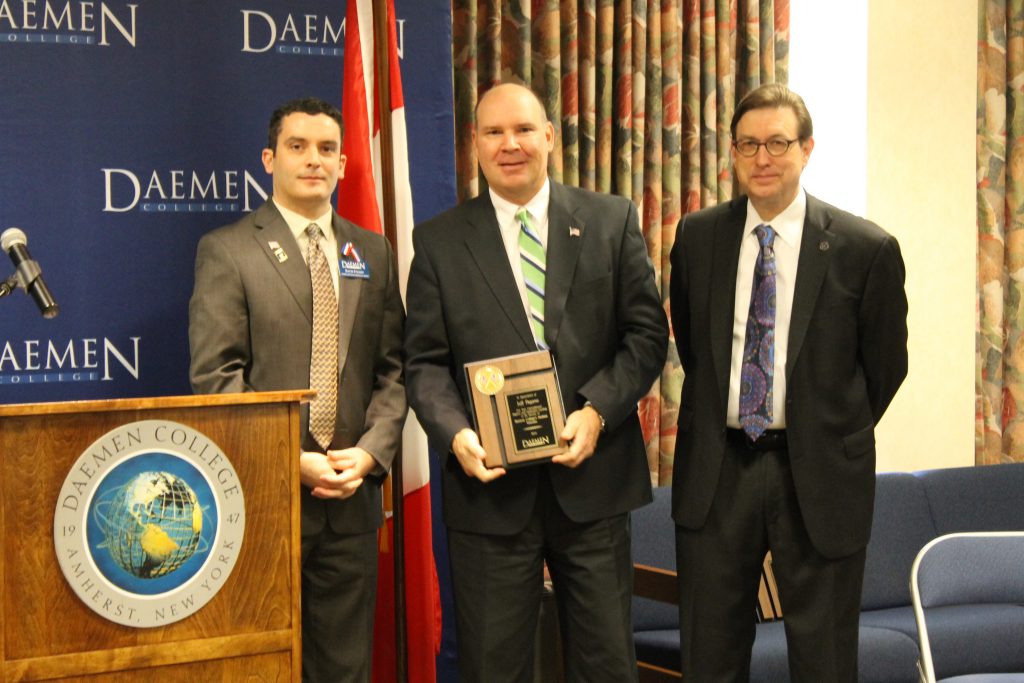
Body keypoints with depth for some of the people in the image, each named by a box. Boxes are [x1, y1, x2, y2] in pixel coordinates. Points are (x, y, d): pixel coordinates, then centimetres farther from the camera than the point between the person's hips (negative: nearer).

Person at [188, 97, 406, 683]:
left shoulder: (374, 253, 13)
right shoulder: (227, 250, -1)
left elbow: (394, 369, 10)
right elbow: (216, 376, -8)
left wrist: (372, 452, -7)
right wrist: (292, 461, -15)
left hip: (352, 498, 4)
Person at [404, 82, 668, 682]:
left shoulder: (613, 221, 5)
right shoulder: (439, 241, 5)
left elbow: (648, 333, 2)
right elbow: (426, 362, 2)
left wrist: (597, 411, -13)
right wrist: (456, 433, -16)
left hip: (593, 477, 1)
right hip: (491, 482, 0)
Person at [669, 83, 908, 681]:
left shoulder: (867, 249, -8)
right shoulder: (697, 237, 2)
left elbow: (886, 365, 3)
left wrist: (837, 439, 10)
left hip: (818, 475, -2)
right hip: (717, 469, 3)